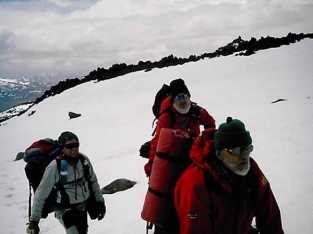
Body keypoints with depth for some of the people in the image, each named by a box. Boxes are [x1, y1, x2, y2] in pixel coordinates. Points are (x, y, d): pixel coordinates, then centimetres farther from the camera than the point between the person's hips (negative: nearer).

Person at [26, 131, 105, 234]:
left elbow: (93, 181, 7)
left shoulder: (84, 160, -10)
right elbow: (40, 195, -17)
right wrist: (34, 220, -16)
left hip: (83, 207, 5)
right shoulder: (54, 167, -24)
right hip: (65, 210, -5)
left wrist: (99, 201, 9)